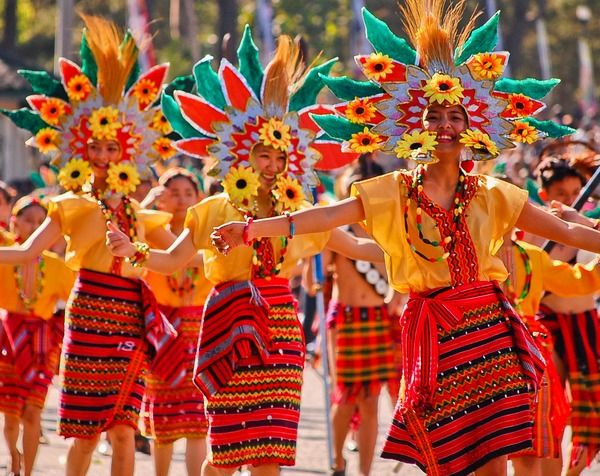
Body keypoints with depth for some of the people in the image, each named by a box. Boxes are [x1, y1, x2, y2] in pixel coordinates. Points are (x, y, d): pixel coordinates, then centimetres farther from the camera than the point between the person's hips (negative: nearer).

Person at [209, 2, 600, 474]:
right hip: (433, 334, -2)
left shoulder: (492, 196, 8)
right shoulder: (392, 193, 1)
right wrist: (254, 228, -24)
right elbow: (325, 216, -11)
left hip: (490, 329, 2)